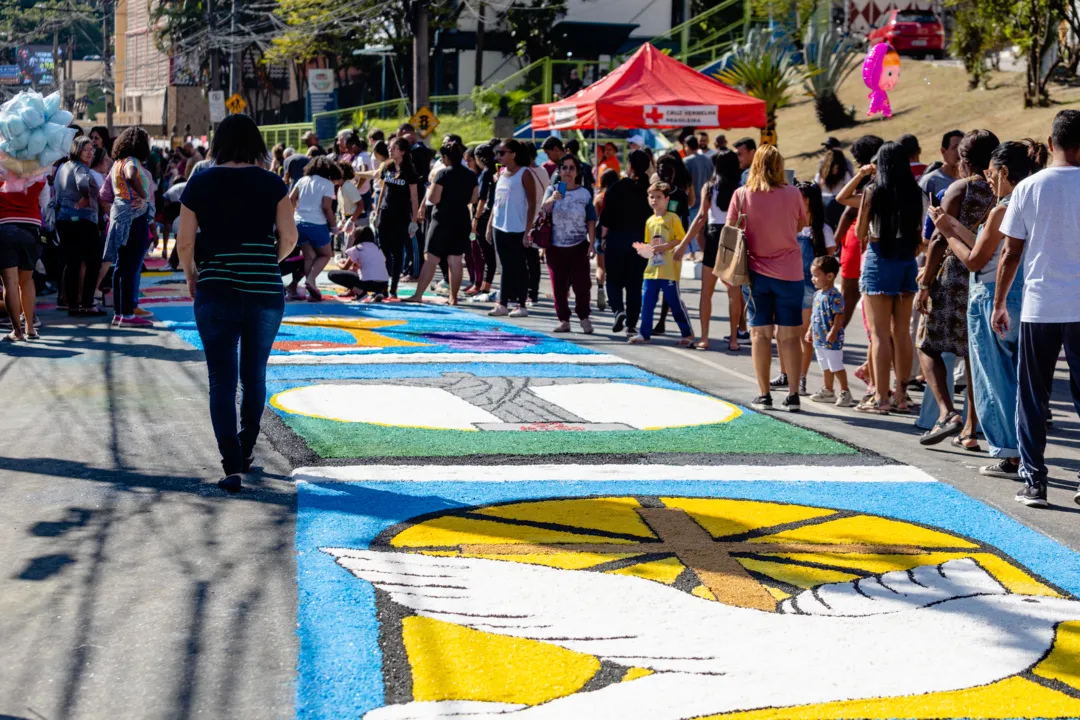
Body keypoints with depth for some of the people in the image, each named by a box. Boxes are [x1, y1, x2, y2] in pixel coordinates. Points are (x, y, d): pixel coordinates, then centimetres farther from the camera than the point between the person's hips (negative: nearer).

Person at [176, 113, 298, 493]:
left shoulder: (199, 183, 0)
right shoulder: (272, 184, 0)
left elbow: (185, 242, -2)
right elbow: (289, 239, -3)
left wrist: (191, 276, 15)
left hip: (215, 291, -1)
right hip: (265, 292, 1)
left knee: (222, 379, 2)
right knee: (254, 375, 18)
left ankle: (232, 466, -8)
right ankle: (246, 450, 32)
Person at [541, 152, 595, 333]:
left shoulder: (584, 194, 1)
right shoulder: (552, 189, 1)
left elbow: (591, 221, 3)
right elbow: (543, 210, -16)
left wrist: (592, 244, -3)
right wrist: (552, 199, -36)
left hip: (579, 246, -1)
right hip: (555, 247, 1)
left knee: (582, 284, -3)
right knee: (559, 286, 4)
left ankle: (584, 317, 15)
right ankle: (564, 320, 13)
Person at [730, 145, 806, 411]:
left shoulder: (742, 195, -6)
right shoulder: (792, 194, -5)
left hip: (757, 271, 0)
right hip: (789, 272, 0)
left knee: (760, 333, 6)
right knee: (790, 334, 4)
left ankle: (764, 395, 6)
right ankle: (793, 395, 3)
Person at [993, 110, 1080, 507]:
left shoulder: (1029, 188, -1)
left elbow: (1011, 254, 1)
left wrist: (999, 304, 10)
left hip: (1039, 308, 0)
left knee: (1032, 399, 8)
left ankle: (1033, 482, 5)